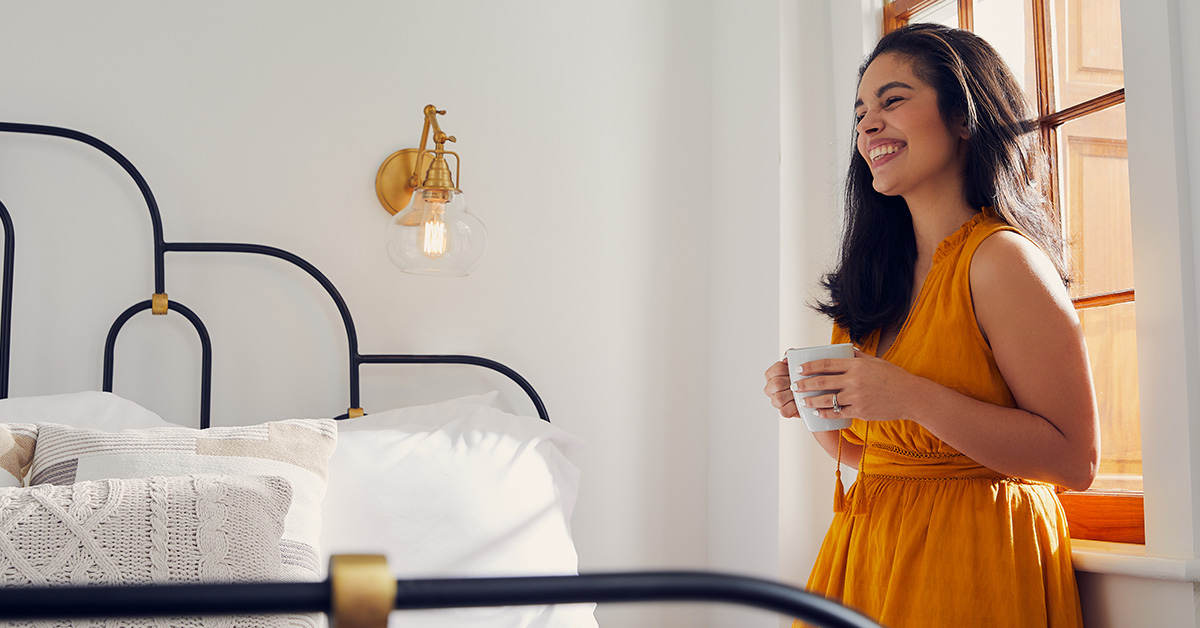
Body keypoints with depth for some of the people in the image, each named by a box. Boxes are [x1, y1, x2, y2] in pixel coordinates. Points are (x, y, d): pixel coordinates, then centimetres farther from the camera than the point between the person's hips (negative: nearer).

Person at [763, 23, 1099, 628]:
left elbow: (1076, 459, -18)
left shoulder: (1001, 259, -13)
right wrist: (813, 403, -4)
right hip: (870, 555, 7)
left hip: (970, 558, -7)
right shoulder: (884, 276, 8)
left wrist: (911, 397, -23)